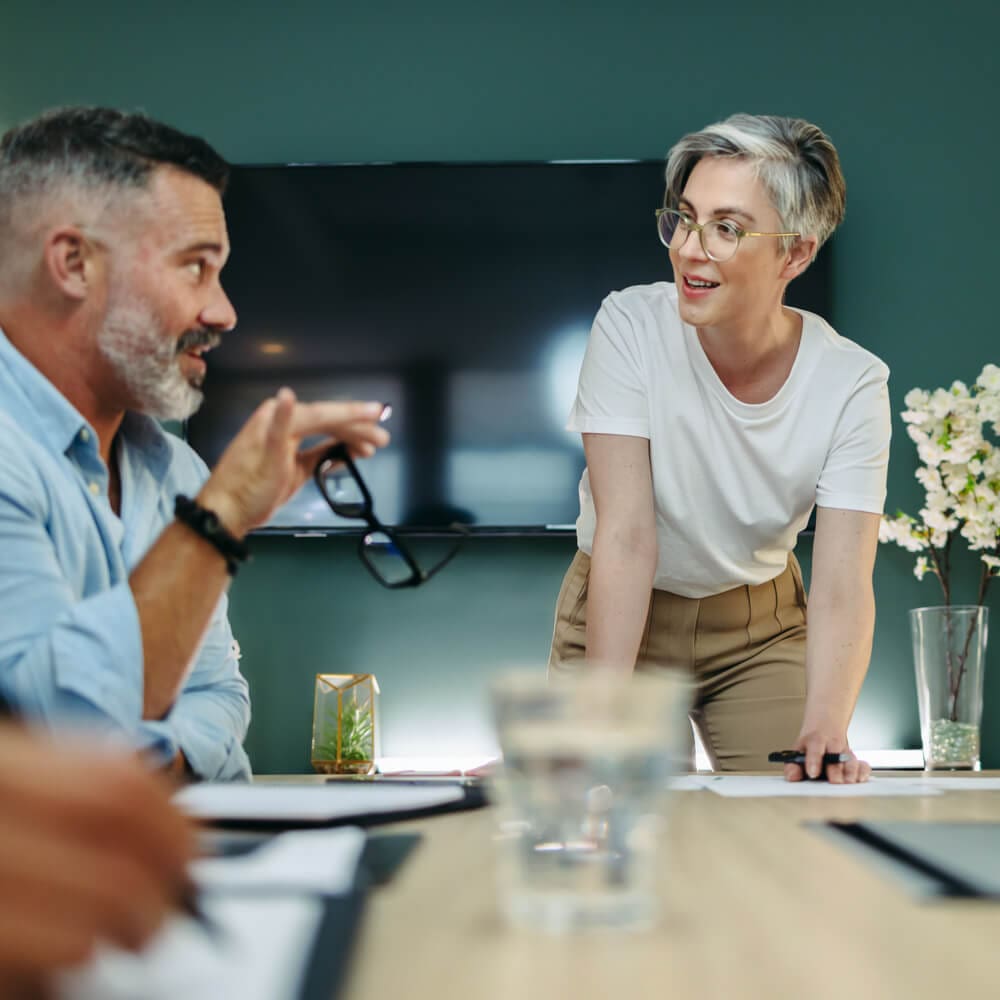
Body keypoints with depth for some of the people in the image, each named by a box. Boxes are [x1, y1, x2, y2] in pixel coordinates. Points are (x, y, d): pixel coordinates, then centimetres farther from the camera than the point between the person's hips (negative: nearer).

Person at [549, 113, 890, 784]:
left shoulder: (853, 384, -19)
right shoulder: (632, 326, -23)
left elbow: (842, 586, -24)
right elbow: (626, 534, -27)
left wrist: (825, 728, -42)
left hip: (762, 621, 2)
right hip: (623, 614, -1)